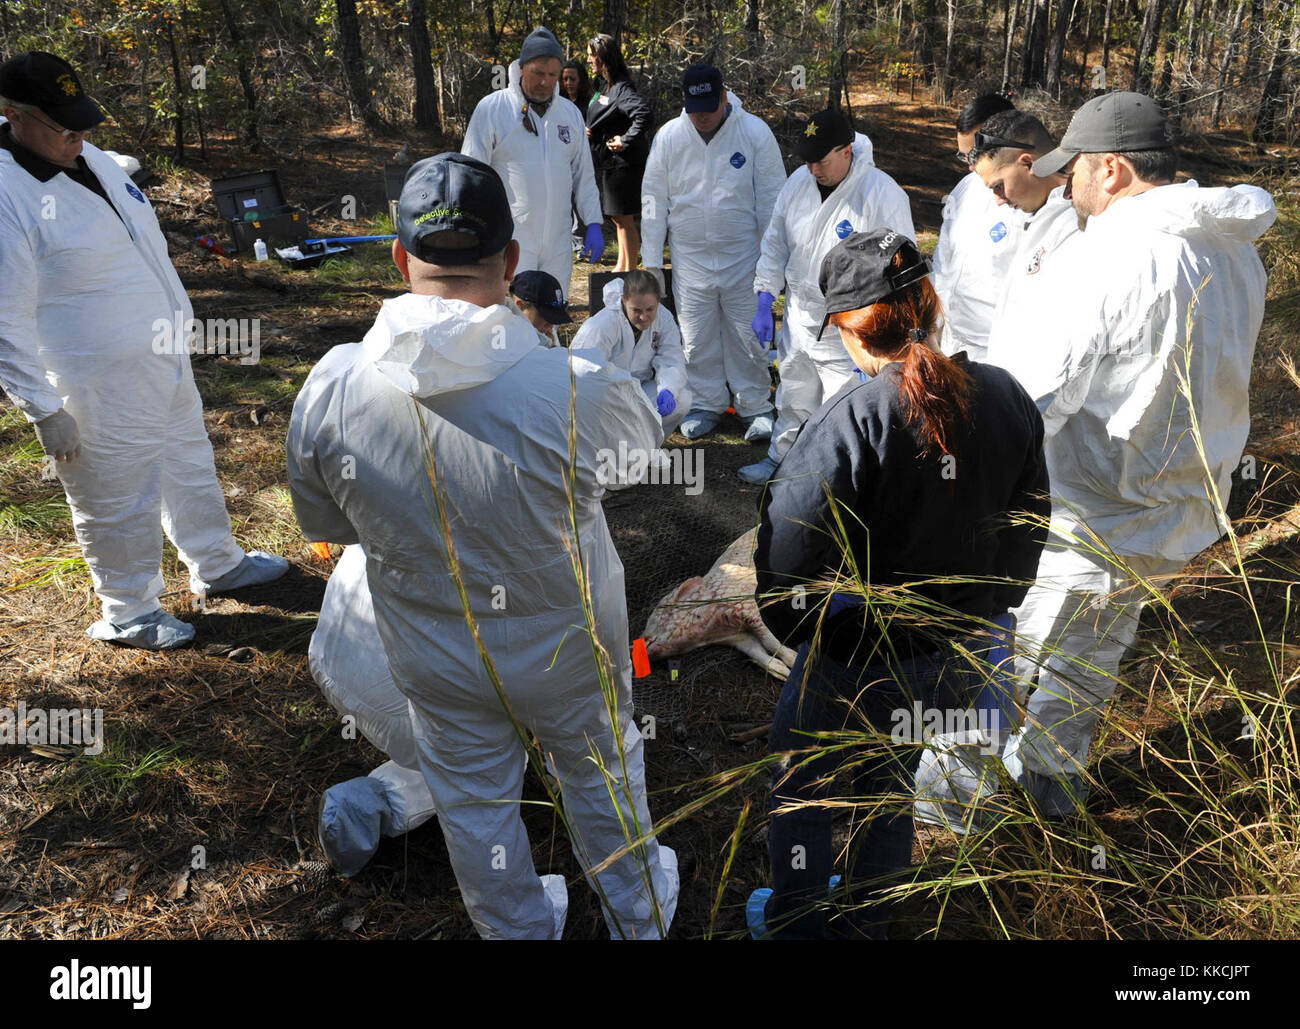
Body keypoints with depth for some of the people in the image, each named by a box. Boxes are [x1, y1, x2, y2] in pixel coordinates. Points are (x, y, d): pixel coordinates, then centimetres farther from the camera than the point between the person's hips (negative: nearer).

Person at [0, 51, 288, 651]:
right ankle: (126, 613, 28)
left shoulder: (90, 158, 4)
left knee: (190, 464, 23)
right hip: (98, 388, -9)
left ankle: (216, 565, 44)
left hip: (165, 358, 9)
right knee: (118, 500, 6)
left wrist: (179, 319, 22)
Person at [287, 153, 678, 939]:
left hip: (434, 659, 2)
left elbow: (324, 526, -6)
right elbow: (647, 433, -7)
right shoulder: (577, 389, -32)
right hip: (564, 646, -1)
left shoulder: (329, 388, -23)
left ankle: (521, 927, 53)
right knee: (602, 772, 26)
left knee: (474, 799, 25)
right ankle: (640, 915, 53)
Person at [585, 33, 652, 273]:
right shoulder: (608, 85, 13)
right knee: (618, 218, 18)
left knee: (624, 219, -3)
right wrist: (592, 131, 7)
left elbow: (644, 113, -32)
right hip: (610, 163, 10)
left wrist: (626, 141, -25)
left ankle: (630, 271, 5)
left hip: (622, 163, -10)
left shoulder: (621, 88, -17)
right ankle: (622, 266, 29)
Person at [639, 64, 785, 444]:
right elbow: (653, 201, 4)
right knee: (697, 339, 9)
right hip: (690, 259, 2)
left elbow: (771, 199, -2)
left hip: (743, 258, -2)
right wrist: (651, 261, 2)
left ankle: (755, 406, 21)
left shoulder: (755, 132, -7)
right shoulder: (668, 136, -2)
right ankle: (706, 404, 26)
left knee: (748, 335, 5)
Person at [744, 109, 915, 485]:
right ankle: (781, 458, 45)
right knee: (793, 398, 23)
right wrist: (764, 299, 6)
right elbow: (774, 243, 11)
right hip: (799, 318, 6)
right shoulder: (798, 182, -2)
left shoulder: (884, 195, -20)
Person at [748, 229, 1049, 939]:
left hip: (862, 661, -6)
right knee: (890, 786, 28)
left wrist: (792, 626, -9)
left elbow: (789, 546, -30)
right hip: (961, 657, 6)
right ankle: (866, 920, 51)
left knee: (799, 777, 22)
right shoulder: (1006, 397, -9)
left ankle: (794, 923, 44)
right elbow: (1027, 525, 4)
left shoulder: (854, 420, -30)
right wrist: (985, 612, 18)